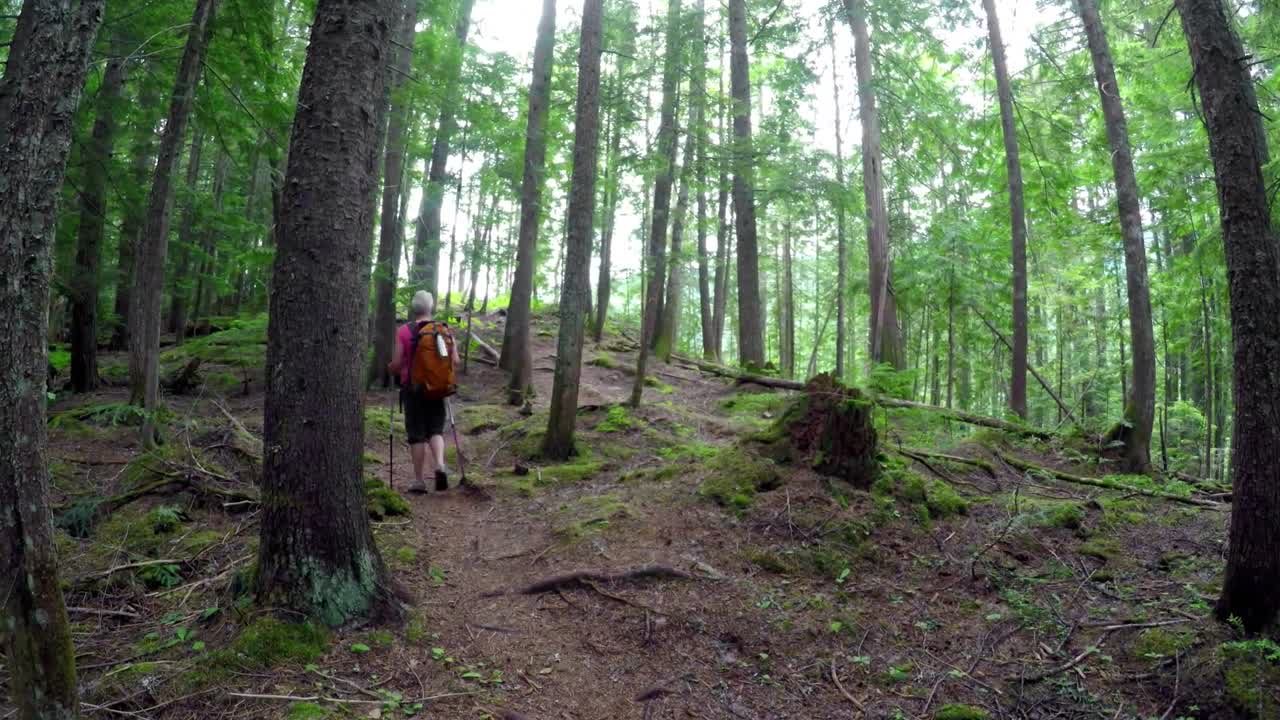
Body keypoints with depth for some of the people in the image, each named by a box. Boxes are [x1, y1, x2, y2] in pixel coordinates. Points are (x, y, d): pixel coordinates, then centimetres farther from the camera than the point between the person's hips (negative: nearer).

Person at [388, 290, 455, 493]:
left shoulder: (404, 331, -7)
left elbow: (396, 364, -9)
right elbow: (455, 361, -2)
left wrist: (389, 368, 14)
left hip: (412, 387, -2)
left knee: (417, 434, 6)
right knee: (436, 430, 13)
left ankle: (419, 480, 10)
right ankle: (439, 465, -11)